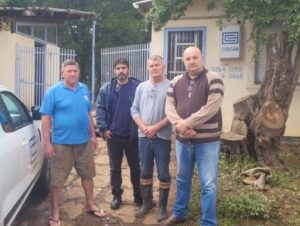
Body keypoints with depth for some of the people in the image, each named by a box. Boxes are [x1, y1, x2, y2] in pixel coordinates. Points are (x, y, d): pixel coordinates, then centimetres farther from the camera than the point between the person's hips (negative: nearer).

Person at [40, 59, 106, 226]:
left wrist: (93, 135, 12)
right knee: (57, 180, 4)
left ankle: (90, 205, 36)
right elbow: (46, 118, -9)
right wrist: (47, 143, -14)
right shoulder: (54, 91, -8)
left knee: (88, 174, 17)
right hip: (62, 143, -5)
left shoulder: (84, 89, 6)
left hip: (84, 142, 5)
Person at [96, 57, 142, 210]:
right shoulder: (106, 89, 2)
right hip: (113, 135, 2)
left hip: (133, 135, -1)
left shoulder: (137, 87, -5)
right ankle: (116, 196, 25)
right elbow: (100, 109, 1)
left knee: (135, 166, 11)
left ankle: (138, 195, 27)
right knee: (115, 168, 11)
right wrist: (103, 128, -8)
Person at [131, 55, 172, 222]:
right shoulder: (141, 87, 8)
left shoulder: (171, 86, -6)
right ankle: (147, 203, 29)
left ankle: (162, 206, 18)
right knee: (145, 172, 14)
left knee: (163, 174, 4)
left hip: (162, 137, -4)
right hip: (143, 136, 4)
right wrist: (144, 127, -8)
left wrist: (156, 127, -16)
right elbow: (134, 109, 7)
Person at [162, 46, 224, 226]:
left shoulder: (213, 79, -7)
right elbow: (169, 107, 1)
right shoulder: (176, 82, 8)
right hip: (182, 140, 5)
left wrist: (187, 123, -17)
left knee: (208, 184, -1)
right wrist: (180, 125, -16)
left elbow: (211, 108, -17)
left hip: (207, 141, -5)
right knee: (182, 179, 19)